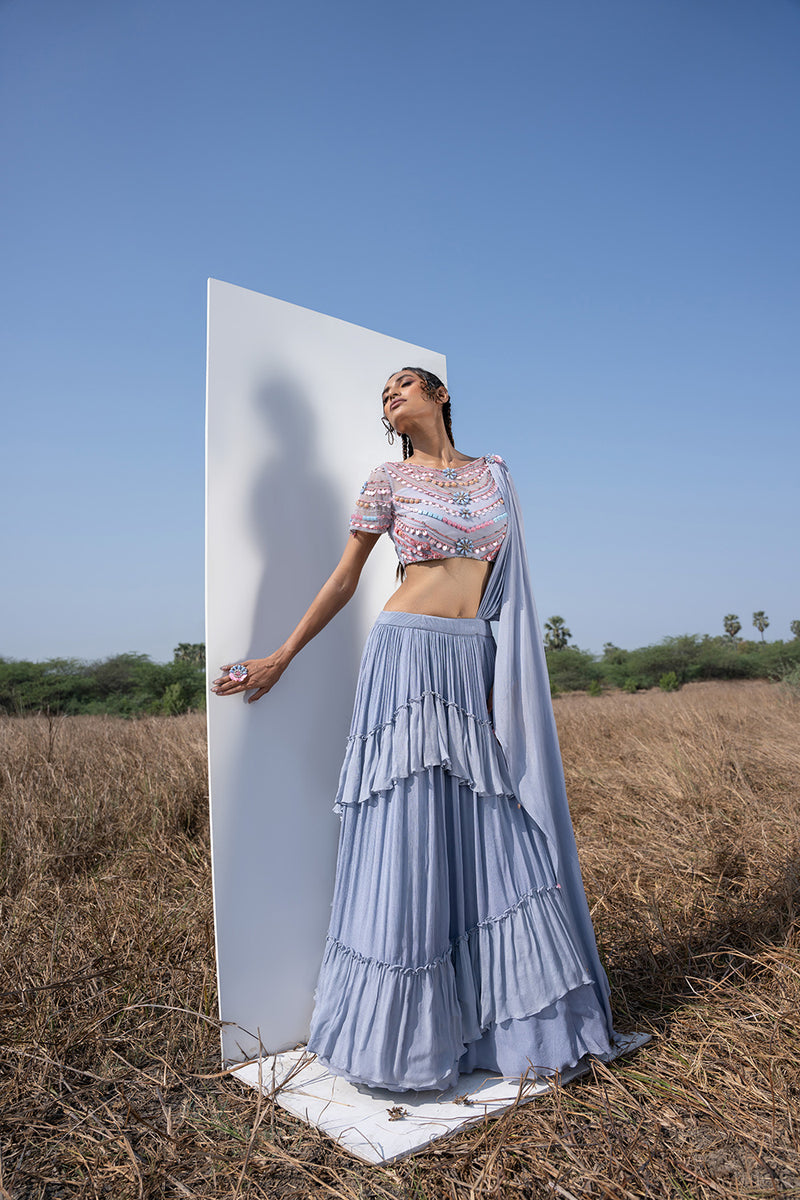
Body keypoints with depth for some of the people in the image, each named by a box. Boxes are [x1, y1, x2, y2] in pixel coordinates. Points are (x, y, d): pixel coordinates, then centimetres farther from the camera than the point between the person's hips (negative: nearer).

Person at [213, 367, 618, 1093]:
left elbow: (505, 580, 16)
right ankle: (400, 1033, 16)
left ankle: (514, 1017, 23)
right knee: (407, 837, -1)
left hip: (476, 664, 4)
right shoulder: (389, 480, 5)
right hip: (409, 655, -3)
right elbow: (344, 581, 9)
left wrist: (504, 679, 9)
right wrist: (280, 659, 8)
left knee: (495, 841, 6)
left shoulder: (493, 474, 15)